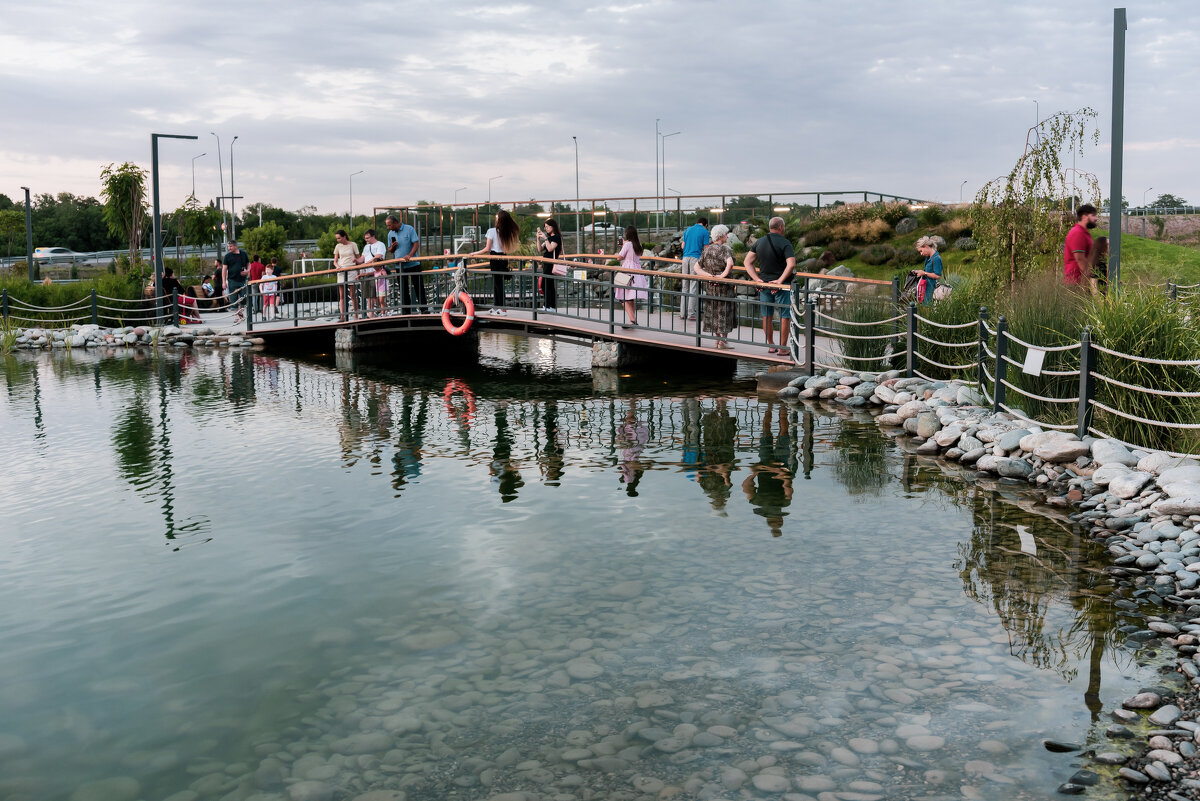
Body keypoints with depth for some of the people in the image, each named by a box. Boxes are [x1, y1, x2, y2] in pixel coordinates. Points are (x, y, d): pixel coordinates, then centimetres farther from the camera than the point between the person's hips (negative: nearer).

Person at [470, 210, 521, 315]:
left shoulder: (492, 231, -11)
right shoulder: (506, 232, 5)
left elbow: (487, 249, -10)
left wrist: (475, 253, 0)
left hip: (495, 258, -6)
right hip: (503, 258, 6)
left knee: (497, 283, -2)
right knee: (498, 282, 14)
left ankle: (502, 309, -2)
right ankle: (496, 307, 21)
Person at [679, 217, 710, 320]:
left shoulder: (688, 230, 16)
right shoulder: (704, 231, 2)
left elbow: (683, 246, 16)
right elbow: (706, 249, -1)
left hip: (686, 257, 5)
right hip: (696, 258, -5)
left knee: (684, 286, 8)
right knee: (693, 286, -4)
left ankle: (683, 312, 8)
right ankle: (691, 313, -6)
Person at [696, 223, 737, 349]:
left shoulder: (707, 250, 7)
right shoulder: (724, 249, -13)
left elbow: (697, 267, 3)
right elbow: (730, 264, -32)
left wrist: (708, 275, -7)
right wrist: (723, 275, -19)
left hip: (710, 285, 6)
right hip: (723, 286, -6)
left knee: (713, 312, 13)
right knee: (724, 312, 3)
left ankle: (717, 340, 20)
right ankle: (722, 341, 8)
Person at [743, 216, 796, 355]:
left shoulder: (759, 242, 5)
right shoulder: (784, 243, -11)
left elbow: (747, 262, 3)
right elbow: (791, 264, -24)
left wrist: (757, 279, -2)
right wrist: (780, 280, -19)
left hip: (764, 283, 5)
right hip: (781, 285, -5)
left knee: (767, 315, 14)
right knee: (784, 315, 3)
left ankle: (770, 345, 22)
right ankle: (783, 348, 5)